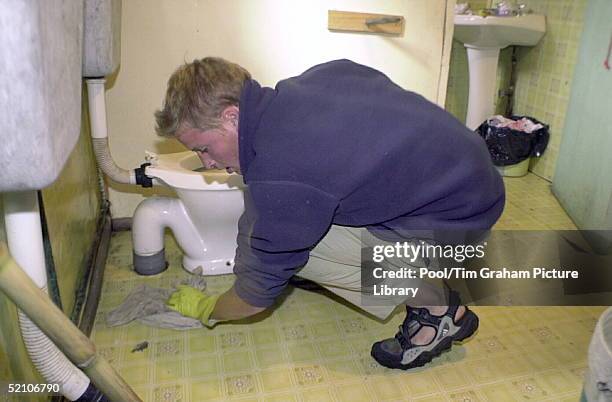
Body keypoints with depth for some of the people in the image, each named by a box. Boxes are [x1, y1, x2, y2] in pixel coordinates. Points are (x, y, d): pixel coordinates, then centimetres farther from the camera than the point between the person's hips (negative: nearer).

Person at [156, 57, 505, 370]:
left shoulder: (279, 179, -26)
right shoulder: (312, 78, -3)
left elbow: (258, 294, -12)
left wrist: (205, 310, 9)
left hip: (456, 221, -9)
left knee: (288, 241, -12)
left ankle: (436, 309, -1)